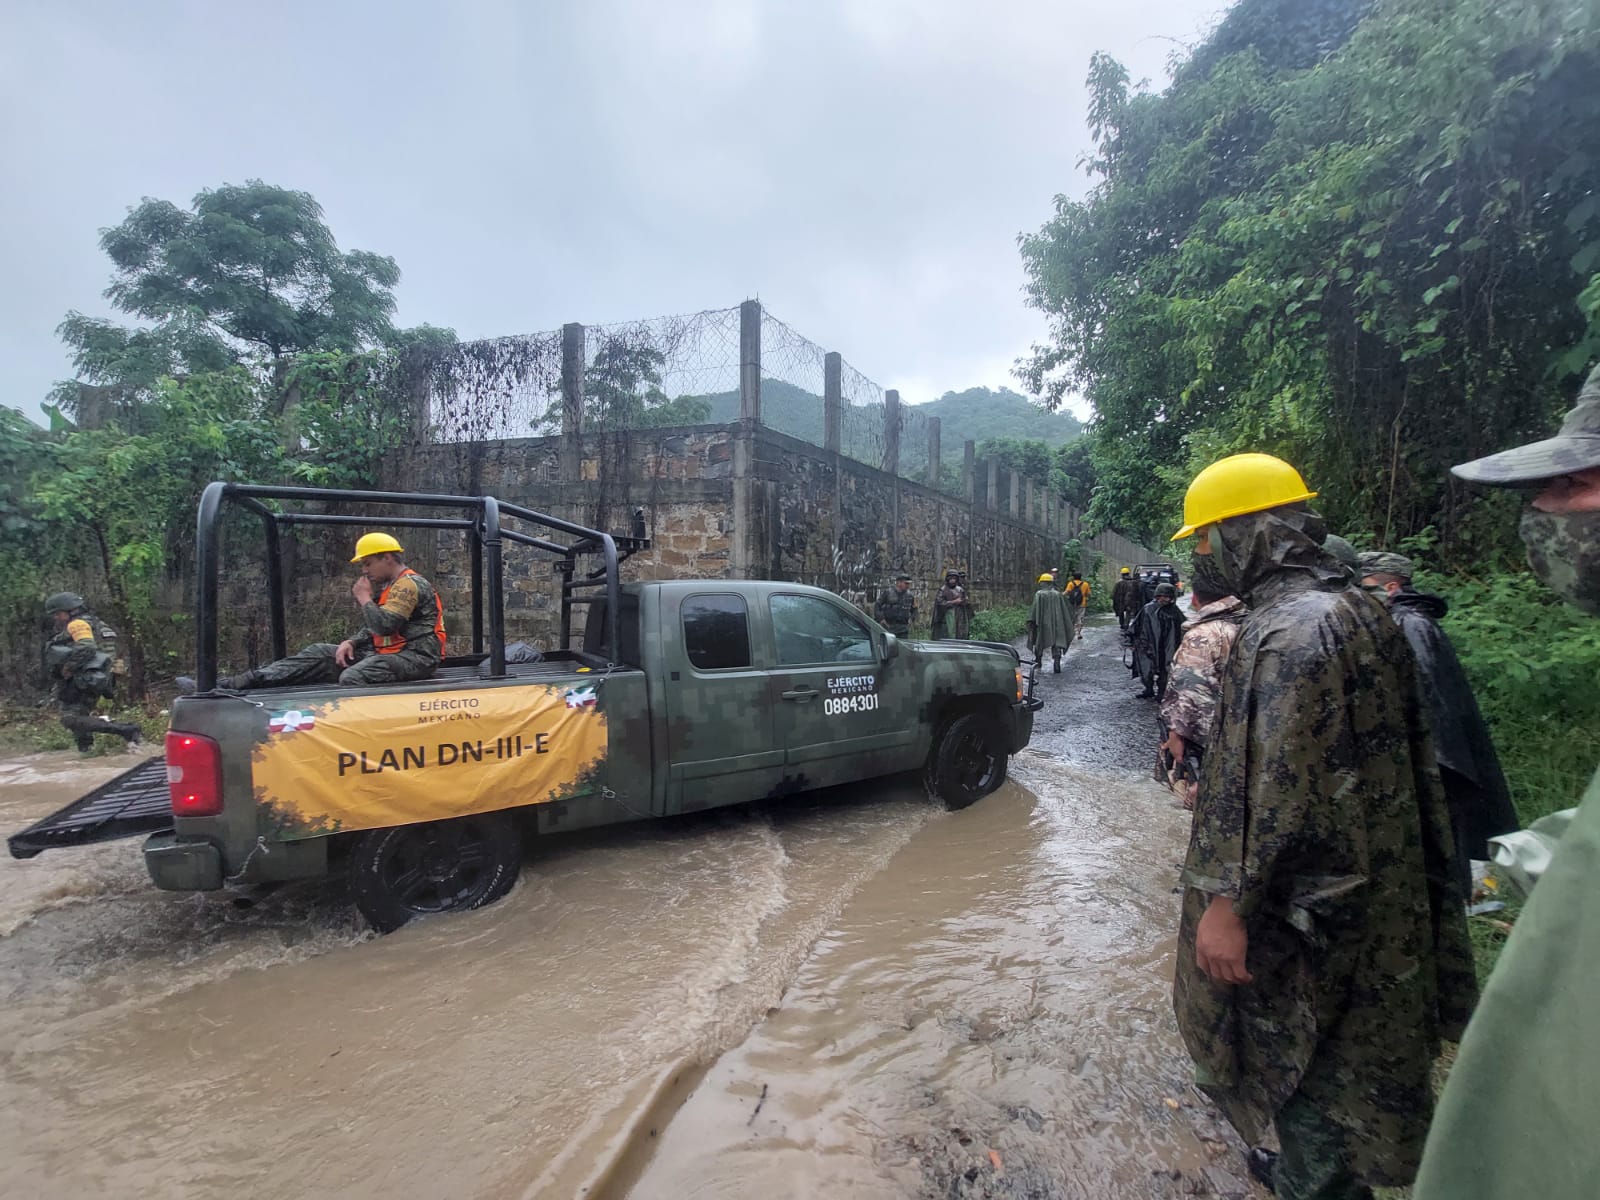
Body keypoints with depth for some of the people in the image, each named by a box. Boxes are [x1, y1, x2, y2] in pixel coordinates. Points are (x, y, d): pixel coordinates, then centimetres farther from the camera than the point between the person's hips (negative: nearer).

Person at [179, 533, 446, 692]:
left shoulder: (409, 584, -12)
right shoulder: (392, 586, 22)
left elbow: (382, 625, -22)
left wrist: (364, 599, -6)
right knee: (319, 654, 0)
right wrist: (351, 642, 6)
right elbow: (373, 630, 25)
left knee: (352, 678, -33)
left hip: (414, 656, -9)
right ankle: (234, 684, -5)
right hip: (387, 652, 9)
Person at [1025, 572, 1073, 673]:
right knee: (1057, 641, 0)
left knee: (1039, 640, 16)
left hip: (1042, 623, -1)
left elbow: (1034, 608, -14)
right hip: (1056, 623, 2)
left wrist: (1032, 621, -15)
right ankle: (1057, 662, -18)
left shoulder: (1039, 594, -5)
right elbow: (1065, 611, 8)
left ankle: (1038, 661, 30)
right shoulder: (1058, 594, 5)